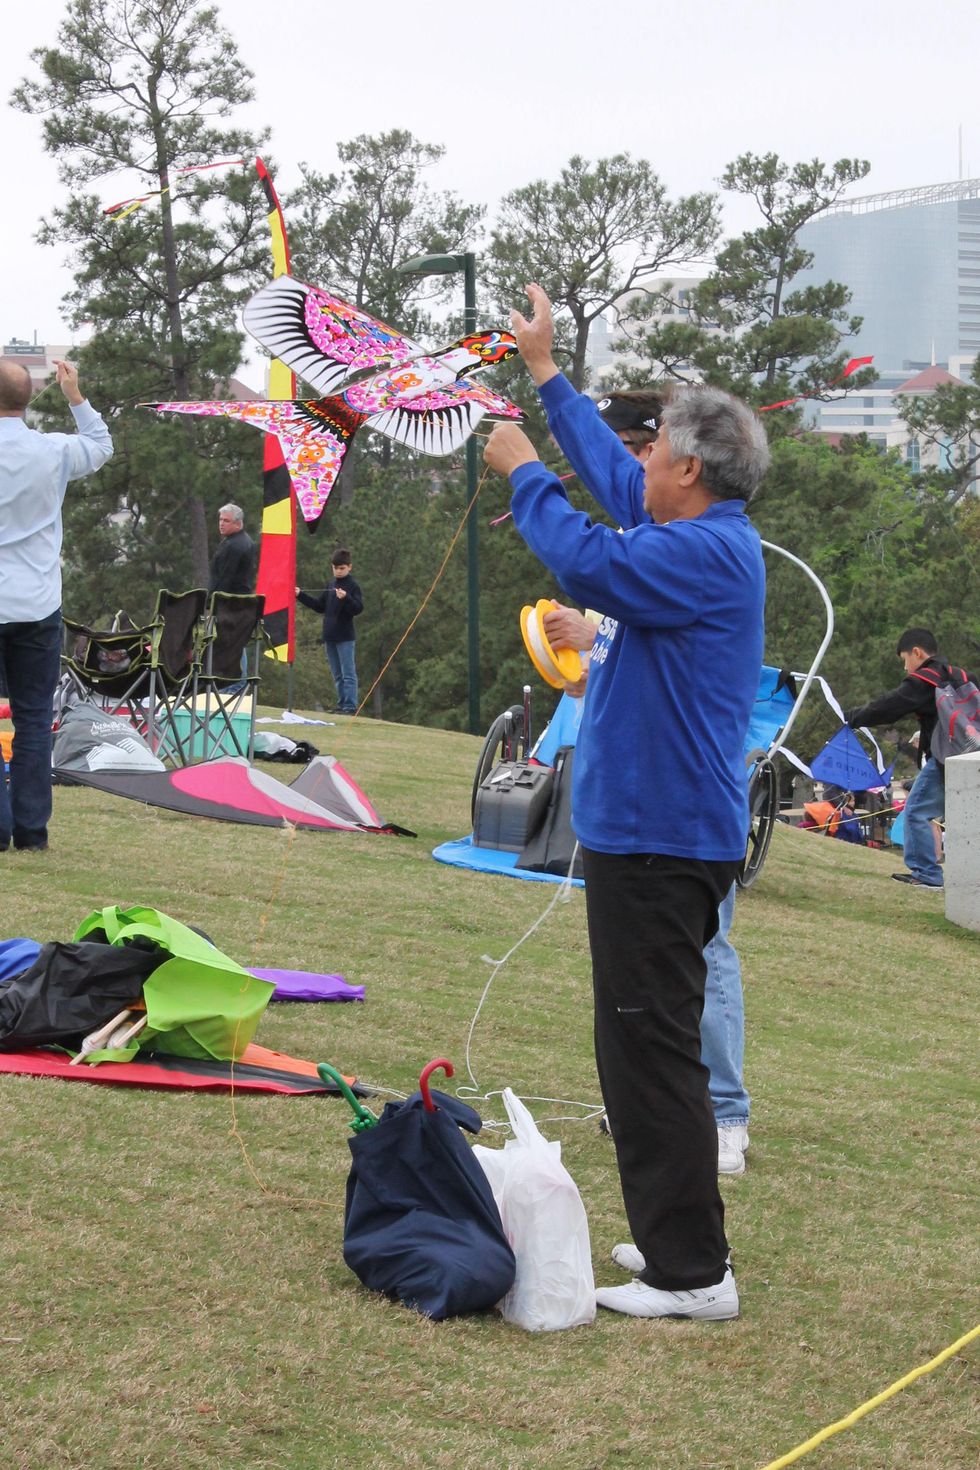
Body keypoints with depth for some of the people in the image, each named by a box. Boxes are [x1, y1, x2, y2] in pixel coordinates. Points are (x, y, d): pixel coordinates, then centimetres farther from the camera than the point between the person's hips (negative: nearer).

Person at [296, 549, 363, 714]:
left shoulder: (353, 586, -6)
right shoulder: (331, 586, 14)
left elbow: (359, 608, -16)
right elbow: (319, 606, 21)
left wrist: (346, 598, -32)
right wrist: (300, 595, 17)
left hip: (345, 638, -7)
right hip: (330, 637, 7)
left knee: (348, 674, -8)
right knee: (337, 675, 11)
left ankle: (351, 706, -9)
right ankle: (342, 705, 16)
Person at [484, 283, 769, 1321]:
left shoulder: (710, 552, -18)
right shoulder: (696, 538, 13)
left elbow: (592, 563, -30)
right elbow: (615, 478, 28)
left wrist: (522, 469, -14)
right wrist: (544, 372, 34)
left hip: (660, 839, -11)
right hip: (651, 832, 11)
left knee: (651, 1049, -8)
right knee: (644, 1044, 18)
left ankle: (691, 1273, -4)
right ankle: (676, 1238, 27)